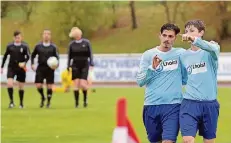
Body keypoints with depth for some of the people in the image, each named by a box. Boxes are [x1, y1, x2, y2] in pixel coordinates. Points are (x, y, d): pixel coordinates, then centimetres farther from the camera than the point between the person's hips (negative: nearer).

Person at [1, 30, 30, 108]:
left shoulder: (25, 46, -5)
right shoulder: (9, 46, 2)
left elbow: (28, 56, -8)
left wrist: (24, 62, -27)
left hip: (21, 68, -1)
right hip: (11, 68, 1)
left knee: (21, 87, 7)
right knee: (9, 83, -18)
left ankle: (21, 103, 22)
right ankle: (11, 101, -7)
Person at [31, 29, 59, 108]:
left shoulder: (53, 47, 1)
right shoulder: (38, 46, 5)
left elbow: (57, 57, 2)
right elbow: (33, 55, 17)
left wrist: (56, 65, -16)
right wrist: (32, 64, 5)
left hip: (50, 69, -1)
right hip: (40, 68, 1)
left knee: (49, 86, 0)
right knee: (38, 85, -6)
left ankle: (48, 102, 17)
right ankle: (42, 97, 23)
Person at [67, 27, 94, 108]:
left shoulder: (86, 43, 1)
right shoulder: (71, 44, 3)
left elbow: (90, 54, 3)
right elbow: (69, 56, 7)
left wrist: (91, 64, -5)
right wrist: (68, 67, 4)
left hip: (84, 65, -1)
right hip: (75, 66, 1)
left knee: (83, 84, -10)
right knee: (76, 84, -4)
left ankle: (85, 99, 15)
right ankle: (76, 102, 4)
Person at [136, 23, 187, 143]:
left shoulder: (180, 54, 4)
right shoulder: (148, 55, 4)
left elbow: (186, 79, 13)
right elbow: (140, 81, -1)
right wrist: (152, 68, -14)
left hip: (173, 105, -2)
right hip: (151, 105, 2)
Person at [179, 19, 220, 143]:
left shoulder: (209, 51, -2)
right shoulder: (184, 56, 9)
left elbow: (213, 48, -29)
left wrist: (195, 40, -44)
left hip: (210, 103, -2)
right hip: (189, 103, 2)